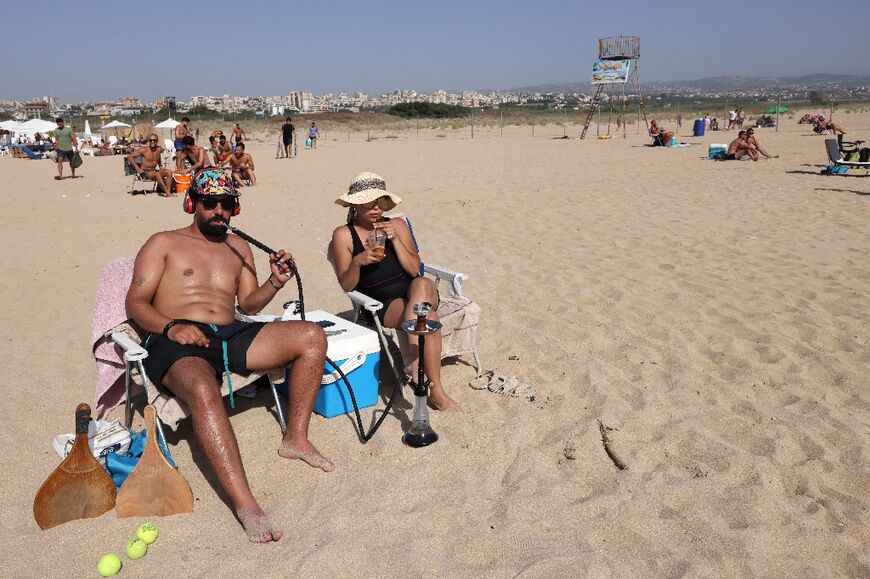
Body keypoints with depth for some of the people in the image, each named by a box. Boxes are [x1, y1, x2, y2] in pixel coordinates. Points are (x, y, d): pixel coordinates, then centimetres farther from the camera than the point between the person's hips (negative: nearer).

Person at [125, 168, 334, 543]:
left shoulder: (239, 247, 24)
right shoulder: (164, 244, 11)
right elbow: (135, 302, 2)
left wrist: (274, 283, -3)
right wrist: (170, 327, -18)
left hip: (231, 337, 5)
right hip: (177, 343, -5)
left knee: (312, 335, -16)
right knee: (204, 391, -40)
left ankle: (295, 438, -9)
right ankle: (245, 505, -44)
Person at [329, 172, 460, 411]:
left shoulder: (397, 225, 12)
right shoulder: (343, 235, 3)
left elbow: (415, 269, 2)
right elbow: (346, 286, -2)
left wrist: (394, 238, -10)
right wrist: (357, 262, -22)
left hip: (415, 292, 3)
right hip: (381, 304, -2)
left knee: (422, 284, -35)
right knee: (428, 318, -31)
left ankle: (411, 362, -39)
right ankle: (436, 390, -33)